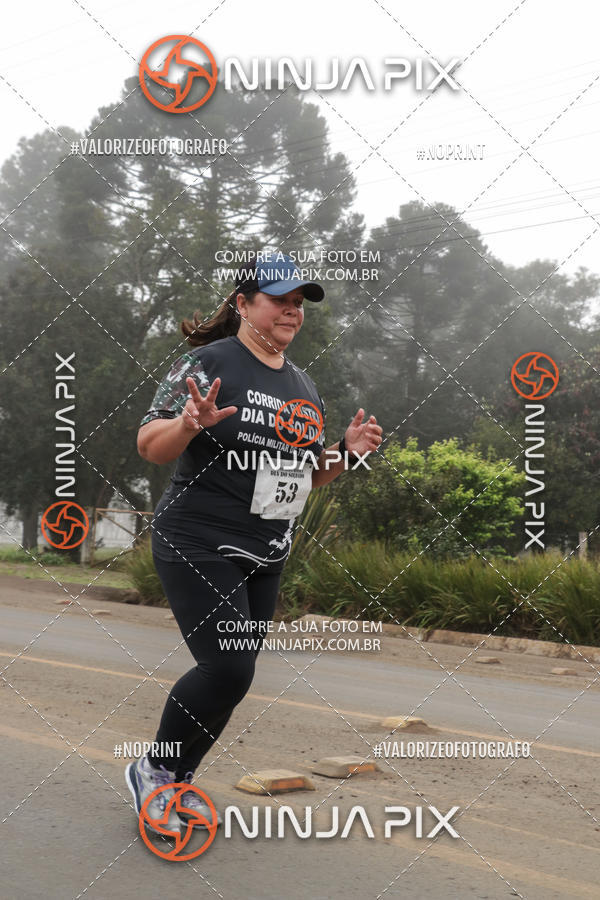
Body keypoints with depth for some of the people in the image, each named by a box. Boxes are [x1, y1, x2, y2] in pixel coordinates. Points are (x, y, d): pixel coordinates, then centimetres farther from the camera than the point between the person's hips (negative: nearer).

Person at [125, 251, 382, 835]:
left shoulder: (302, 387, 14)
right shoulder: (210, 363, -9)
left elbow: (308, 474, 21)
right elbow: (150, 446, -13)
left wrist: (345, 451, 2)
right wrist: (190, 423, -33)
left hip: (266, 557, 8)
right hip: (199, 547, -7)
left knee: (232, 676, 9)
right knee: (228, 669, -16)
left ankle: (179, 780, 27)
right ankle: (153, 769, 7)